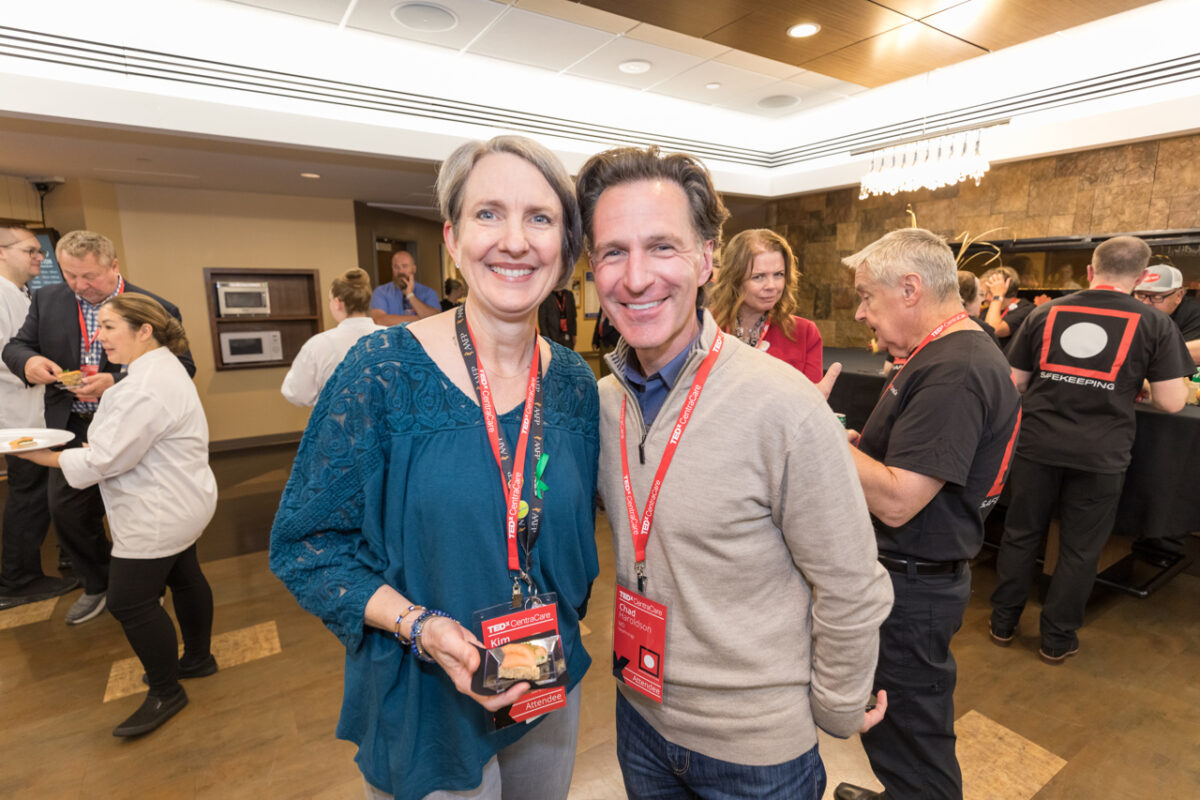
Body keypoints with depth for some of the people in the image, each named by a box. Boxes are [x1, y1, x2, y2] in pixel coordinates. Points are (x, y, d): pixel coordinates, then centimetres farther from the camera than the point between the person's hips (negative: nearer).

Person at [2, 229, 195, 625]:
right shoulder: (47, 299, 3)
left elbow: (182, 367, -17)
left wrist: (116, 383, -28)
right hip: (72, 428, 5)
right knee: (67, 511, 12)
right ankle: (97, 586, 36)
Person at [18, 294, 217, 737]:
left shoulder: (146, 388, -26)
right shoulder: (162, 366, 8)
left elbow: (101, 461, -23)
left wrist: (33, 452, -11)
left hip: (160, 513, -10)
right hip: (178, 504, 10)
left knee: (130, 601, 1)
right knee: (183, 578, 21)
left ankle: (166, 693, 18)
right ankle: (198, 657, 39)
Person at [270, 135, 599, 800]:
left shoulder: (575, 385, -7)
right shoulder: (383, 371, -19)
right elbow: (307, 545, -13)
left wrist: (560, 633, -4)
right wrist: (420, 625, -24)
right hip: (422, 707, -3)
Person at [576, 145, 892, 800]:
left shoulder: (785, 410, -27)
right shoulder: (601, 402, -8)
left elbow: (851, 592, -16)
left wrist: (837, 712, -3)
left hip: (757, 747, -4)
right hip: (640, 714, 5)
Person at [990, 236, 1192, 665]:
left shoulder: (1045, 312, 2)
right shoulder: (1155, 323, -1)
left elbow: (1015, 382, 5)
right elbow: (1171, 402, -2)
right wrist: (1137, 388, 18)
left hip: (1037, 446, 1)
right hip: (1100, 454, -1)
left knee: (1021, 534, 14)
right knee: (1079, 550, 12)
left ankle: (1004, 621, 27)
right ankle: (1057, 638, 25)